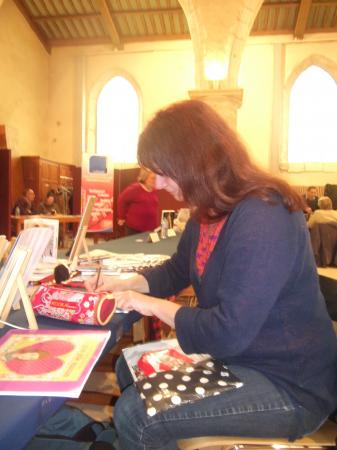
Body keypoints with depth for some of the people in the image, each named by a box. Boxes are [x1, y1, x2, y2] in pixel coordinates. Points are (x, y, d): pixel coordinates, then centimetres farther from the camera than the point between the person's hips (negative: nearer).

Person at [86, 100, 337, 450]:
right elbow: (177, 270, 15)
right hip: (236, 355, 9)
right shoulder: (210, 211, 2)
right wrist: (124, 284, 0)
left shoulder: (262, 220, -30)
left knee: (134, 416, -17)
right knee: (129, 368, 15)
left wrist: (153, 305, -18)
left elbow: (228, 334, -31)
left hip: (288, 384, -9)